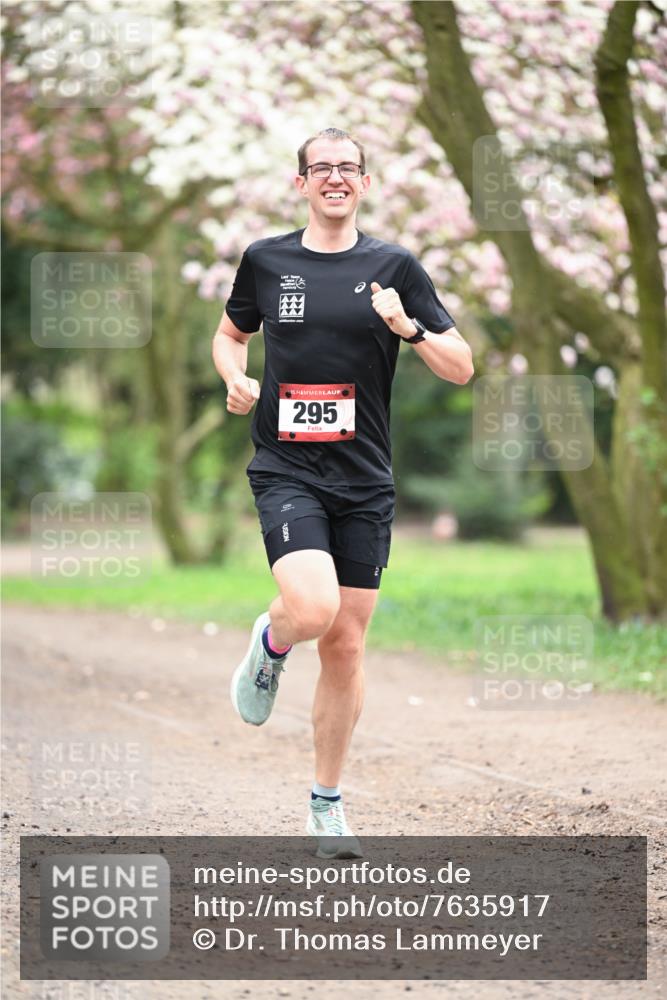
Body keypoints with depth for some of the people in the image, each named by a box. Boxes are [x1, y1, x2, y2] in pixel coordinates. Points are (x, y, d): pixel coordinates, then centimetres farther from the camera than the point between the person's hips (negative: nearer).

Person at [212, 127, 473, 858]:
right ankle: (269, 643, 11)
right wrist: (236, 380, 1)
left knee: (346, 645, 5)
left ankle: (326, 803, 19)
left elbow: (461, 368, 3)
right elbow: (230, 334, 23)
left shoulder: (393, 267, 4)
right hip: (286, 471, -1)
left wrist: (409, 329, -16)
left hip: (364, 481, 2)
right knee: (313, 609, -26)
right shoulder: (265, 260, 5)